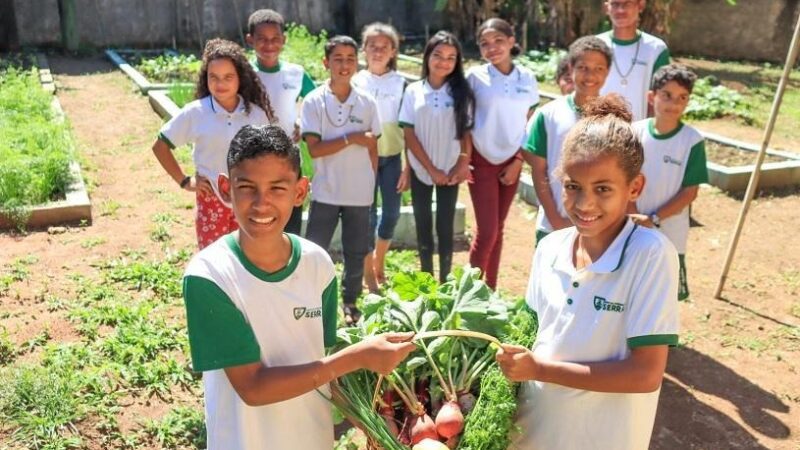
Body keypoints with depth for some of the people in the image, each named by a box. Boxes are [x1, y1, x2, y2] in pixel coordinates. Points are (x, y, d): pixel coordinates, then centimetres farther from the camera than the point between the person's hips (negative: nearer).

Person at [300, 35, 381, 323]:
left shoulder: (367, 102, 2)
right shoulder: (314, 101, -5)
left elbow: (372, 149, 8)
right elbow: (314, 149, -12)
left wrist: (371, 184, 7)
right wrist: (351, 139, -15)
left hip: (360, 193, 3)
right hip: (326, 192, -2)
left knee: (356, 253, 13)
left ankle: (350, 303, 30)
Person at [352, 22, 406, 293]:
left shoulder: (401, 84, 2)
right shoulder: (356, 82, -1)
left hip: (392, 156, 2)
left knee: (392, 212, 7)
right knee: (368, 215, 2)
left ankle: (379, 263, 31)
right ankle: (369, 274, 16)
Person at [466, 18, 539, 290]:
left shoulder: (527, 78, 1)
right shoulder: (475, 77, -7)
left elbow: (529, 126, 6)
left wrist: (517, 162, 0)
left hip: (511, 162, 3)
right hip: (482, 161, -3)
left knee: (498, 228, 10)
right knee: (487, 230, -8)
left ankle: (490, 289, 22)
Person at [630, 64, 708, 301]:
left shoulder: (692, 140, -12)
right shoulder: (635, 132, -7)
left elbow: (690, 192, -10)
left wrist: (653, 219, -16)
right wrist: (633, 219, -11)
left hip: (669, 236, -2)